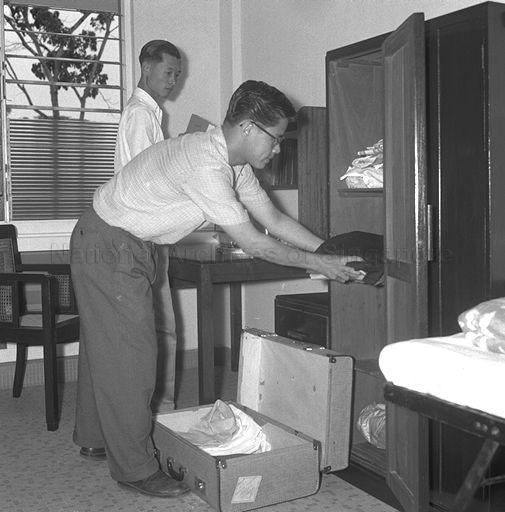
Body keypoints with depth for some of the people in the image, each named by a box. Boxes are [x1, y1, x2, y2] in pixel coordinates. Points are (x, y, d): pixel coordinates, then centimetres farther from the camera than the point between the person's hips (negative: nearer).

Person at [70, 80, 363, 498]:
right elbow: (253, 243, -27)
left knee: (106, 346, 19)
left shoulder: (233, 162, 1)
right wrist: (319, 264, -18)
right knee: (130, 354, -4)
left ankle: (96, 437, 36)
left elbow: (274, 219, 5)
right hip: (108, 247, -10)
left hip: (131, 247, 10)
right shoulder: (204, 164, -30)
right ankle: (135, 467, 8)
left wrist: (333, 253, 0)